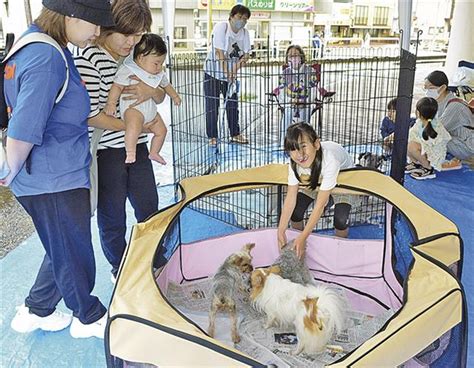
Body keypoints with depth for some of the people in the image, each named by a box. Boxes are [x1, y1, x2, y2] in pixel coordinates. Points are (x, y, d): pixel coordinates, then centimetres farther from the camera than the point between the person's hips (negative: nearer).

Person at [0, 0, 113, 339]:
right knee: (74, 255, 12)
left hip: (58, 174, 9)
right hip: (57, 180, -9)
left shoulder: (34, 45, 8)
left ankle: (35, 311, 42)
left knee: (63, 250, 25)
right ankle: (90, 318, 35)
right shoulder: (47, 59, -25)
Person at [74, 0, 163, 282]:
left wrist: (151, 91, -13)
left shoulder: (136, 54, 3)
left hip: (136, 146, 6)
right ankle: (120, 268, 36)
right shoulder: (89, 57, -18)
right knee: (112, 217, 12)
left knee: (149, 207, 17)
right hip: (104, 151, -6)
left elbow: (161, 96, 11)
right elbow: (90, 115, -22)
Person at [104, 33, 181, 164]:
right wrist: (110, 103, -29)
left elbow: (166, 84, 28)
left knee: (161, 130, 15)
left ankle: (154, 153, 35)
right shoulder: (128, 70, -15)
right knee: (135, 125, -38)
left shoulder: (159, 74, 9)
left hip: (150, 109, 9)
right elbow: (117, 86, -19)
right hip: (133, 107, -8)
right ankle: (130, 154, -28)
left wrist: (175, 96, 38)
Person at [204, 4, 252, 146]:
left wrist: (236, 67, -22)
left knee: (232, 104, 10)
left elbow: (245, 55, -3)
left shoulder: (245, 33, -1)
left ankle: (235, 134, 20)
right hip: (214, 72, -5)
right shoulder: (221, 27, -18)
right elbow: (219, 53, -24)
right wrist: (227, 72, -29)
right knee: (212, 106, -3)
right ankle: (212, 137, 6)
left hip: (232, 73, 5)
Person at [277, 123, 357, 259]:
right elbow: (291, 198, -23)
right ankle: (299, 248, 13)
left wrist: (303, 237, -37)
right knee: (295, 212, -14)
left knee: (340, 219, -24)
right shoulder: (295, 163, -31)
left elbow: (319, 205, -39)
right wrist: (281, 231, -28)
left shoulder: (330, 160, -45)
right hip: (312, 180, 4)